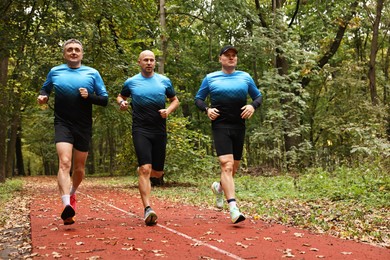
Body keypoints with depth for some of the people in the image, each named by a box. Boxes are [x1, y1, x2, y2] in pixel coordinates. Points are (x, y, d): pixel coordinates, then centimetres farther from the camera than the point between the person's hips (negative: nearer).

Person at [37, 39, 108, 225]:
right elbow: (44, 90, 23)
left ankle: (72, 194, 40)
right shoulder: (55, 72, 8)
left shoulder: (92, 73, 5)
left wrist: (89, 96, -13)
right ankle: (67, 205, -31)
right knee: (64, 163, -21)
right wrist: (43, 97, 0)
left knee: (79, 168, 11)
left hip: (84, 127, 1)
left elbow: (104, 100, 5)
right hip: (63, 124, -1)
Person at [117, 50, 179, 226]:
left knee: (157, 172, 9)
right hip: (141, 130, -3)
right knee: (145, 168, -18)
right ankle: (147, 209, -18)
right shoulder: (131, 82, 6)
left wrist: (168, 110, -3)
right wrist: (122, 103, -2)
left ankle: (142, 171, 45)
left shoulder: (164, 81, 8)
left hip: (160, 131, 3)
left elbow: (175, 100, 18)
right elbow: (120, 97, 22)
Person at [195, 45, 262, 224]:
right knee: (227, 165, -18)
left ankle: (219, 187, 44)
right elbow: (198, 98, 14)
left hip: (239, 127, 4)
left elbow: (258, 96, 18)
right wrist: (207, 109, -6)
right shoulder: (210, 78, 6)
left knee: (234, 167, 12)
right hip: (220, 126, -3)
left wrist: (253, 106, -4)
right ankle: (233, 209, -23)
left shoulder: (245, 77, 11)